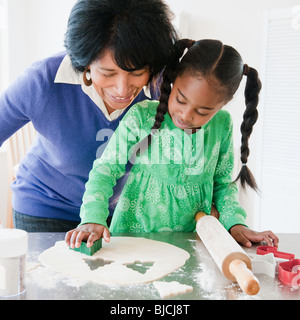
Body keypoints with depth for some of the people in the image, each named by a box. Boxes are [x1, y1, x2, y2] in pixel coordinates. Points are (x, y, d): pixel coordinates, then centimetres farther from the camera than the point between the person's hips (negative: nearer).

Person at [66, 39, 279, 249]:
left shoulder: (222, 126, -1)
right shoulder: (140, 117, -10)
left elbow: (223, 183, 11)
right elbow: (104, 170, -6)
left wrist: (235, 223, -4)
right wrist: (93, 218, -20)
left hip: (190, 241, 2)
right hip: (133, 233, -2)